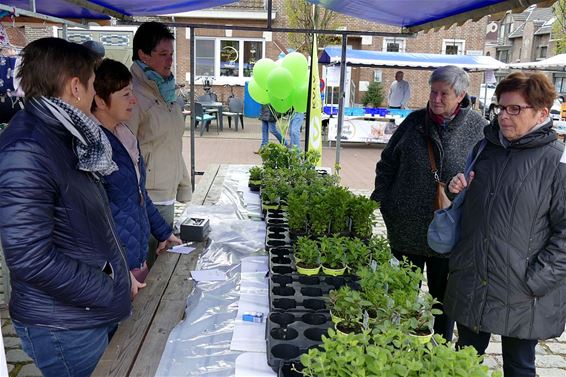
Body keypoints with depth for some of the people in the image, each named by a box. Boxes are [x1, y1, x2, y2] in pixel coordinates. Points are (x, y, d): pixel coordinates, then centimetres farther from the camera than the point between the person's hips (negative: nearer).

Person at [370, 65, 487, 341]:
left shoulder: (478, 128, -6)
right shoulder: (415, 121, 1)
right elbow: (387, 164, 7)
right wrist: (380, 202, 2)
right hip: (406, 227, 3)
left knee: (443, 295, 15)